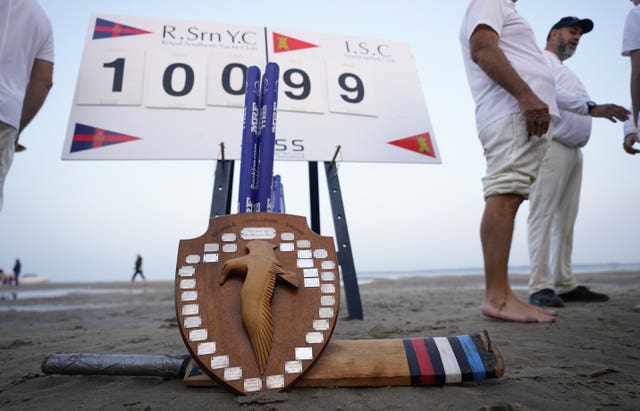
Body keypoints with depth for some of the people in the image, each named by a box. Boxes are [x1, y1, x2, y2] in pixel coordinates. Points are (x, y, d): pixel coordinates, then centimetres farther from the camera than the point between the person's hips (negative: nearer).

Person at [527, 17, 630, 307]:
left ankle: (564, 284, 7)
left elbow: (572, 107, 25)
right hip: (550, 144, -9)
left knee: (565, 220, 5)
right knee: (544, 215, -15)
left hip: (573, 149, 9)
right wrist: (591, 107, -22)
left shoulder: (564, 71, 33)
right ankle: (540, 287, -18)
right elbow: (547, 91, -15)